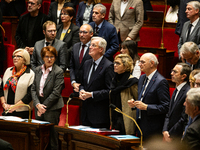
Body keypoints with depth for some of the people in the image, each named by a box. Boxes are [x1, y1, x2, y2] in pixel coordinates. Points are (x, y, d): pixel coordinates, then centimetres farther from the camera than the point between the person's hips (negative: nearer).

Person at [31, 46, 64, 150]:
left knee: (51, 136, -3)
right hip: (39, 107, 5)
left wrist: (44, 106, -11)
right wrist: (38, 104, -7)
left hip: (52, 108, -5)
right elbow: (33, 89, 7)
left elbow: (56, 93, -12)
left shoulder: (58, 72, -8)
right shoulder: (38, 70, 9)